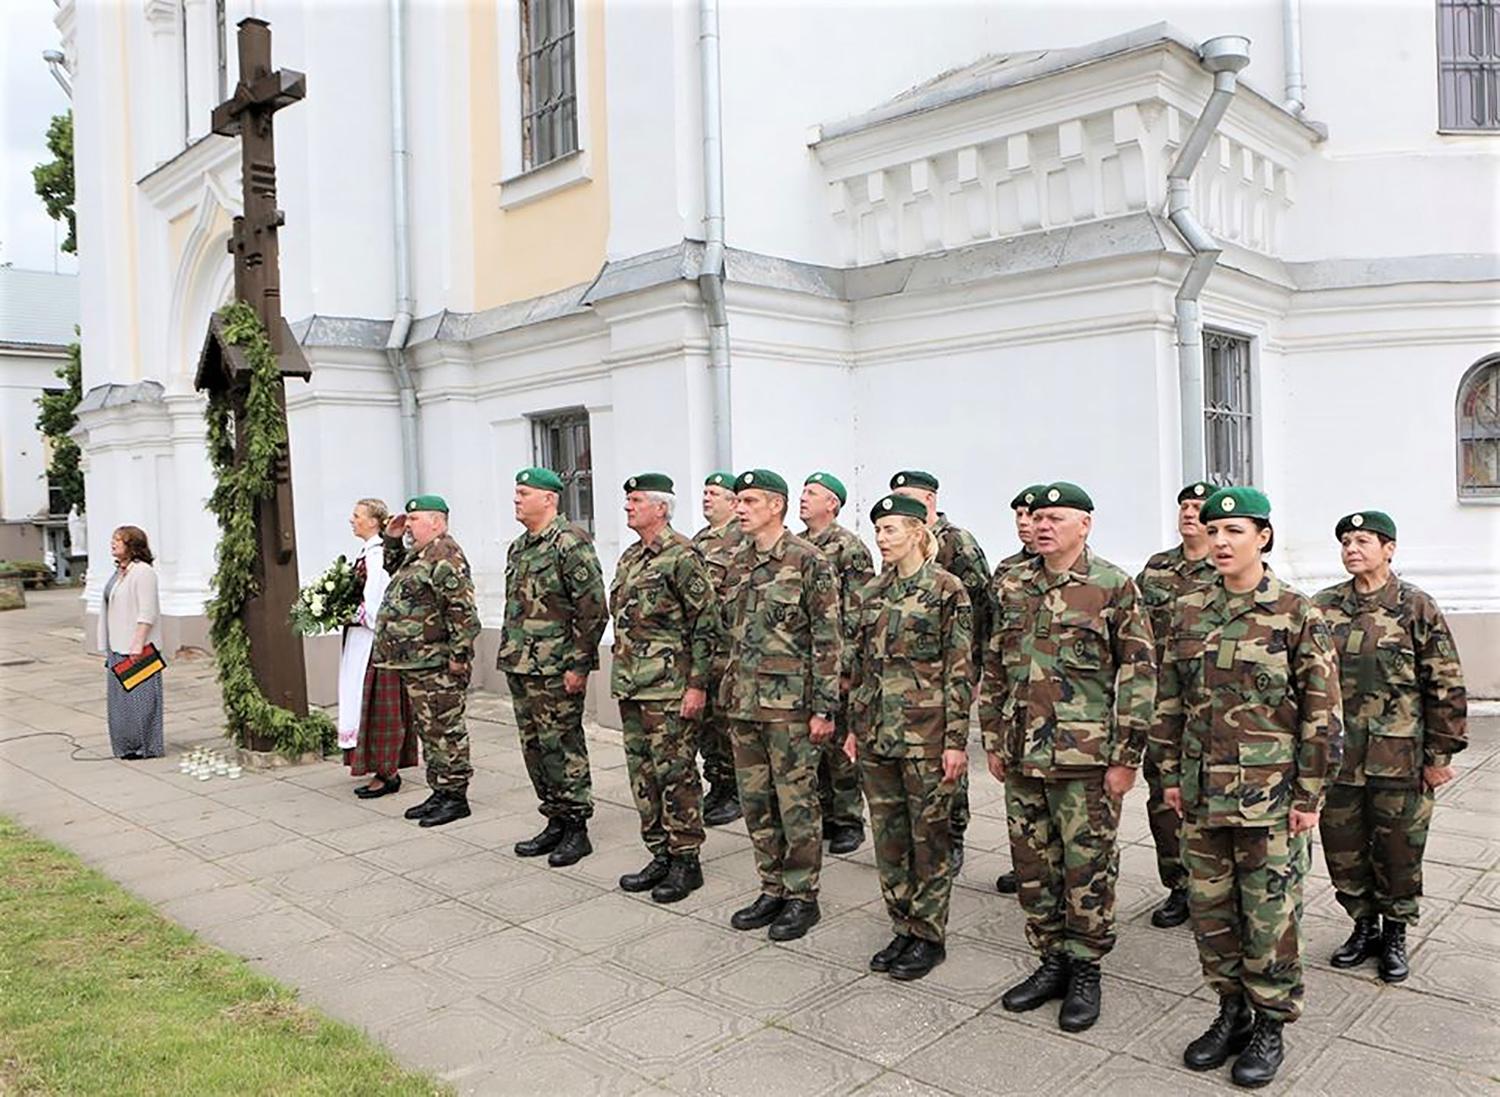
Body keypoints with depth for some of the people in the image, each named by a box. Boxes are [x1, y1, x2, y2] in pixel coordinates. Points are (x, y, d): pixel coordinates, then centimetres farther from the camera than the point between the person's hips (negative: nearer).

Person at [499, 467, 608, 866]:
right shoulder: (518, 548, 16)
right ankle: (555, 821, 25)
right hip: (520, 668, 9)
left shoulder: (570, 543, -12)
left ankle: (576, 829, 9)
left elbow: (593, 608, -16)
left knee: (562, 747, -2)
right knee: (534, 747, 13)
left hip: (555, 670, -9)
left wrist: (579, 664, -17)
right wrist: (508, 654, 18)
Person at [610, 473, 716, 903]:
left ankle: (685, 861, 11)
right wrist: (621, 680, 19)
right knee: (643, 773, 13)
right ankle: (660, 855, 24)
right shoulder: (629, 558, 15)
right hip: (631, 687, 9)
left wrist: (697, 685, -17)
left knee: (675, 773, -1)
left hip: (668, 688, -9)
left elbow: (706, 623, -14)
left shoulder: (681, 556, -11)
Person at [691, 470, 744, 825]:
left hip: (728, 647, -8)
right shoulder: (698, 541, 18)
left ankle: (735, 794, 9)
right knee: (704, 720, 13)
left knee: (728, 722, -2)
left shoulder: (744, 541, -8)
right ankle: (716, 787, 24)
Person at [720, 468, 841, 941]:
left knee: (797, 804, 3)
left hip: (789, 705, -7)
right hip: (743, 705, 7)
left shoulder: (809, 561, -11)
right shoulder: (738, 564, 11)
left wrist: (824, 708, -14)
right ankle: (773, 890, 27)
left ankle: (803, 897, 16)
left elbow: (827, 641, -12)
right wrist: (729, 693, 17)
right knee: (756, 803, 13)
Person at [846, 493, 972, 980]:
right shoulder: (872, 592, 10)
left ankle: (929, 936, 19)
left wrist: (956, 740, -12)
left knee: (928, 835, 5)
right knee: (887, 834, 13)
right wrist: (853, 727, 13)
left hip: (925, 732, -6)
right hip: (876, 732, 6)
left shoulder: (946, 589, -8)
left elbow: (959, 670, -10)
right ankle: (902, 928, 27)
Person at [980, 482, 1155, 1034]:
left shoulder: (1113, 586, -7)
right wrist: (993, 739, 12)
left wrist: (1126, 756, -10)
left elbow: (1139, 673, -7)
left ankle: (1085, 971, 22)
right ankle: (1051, 961, 30)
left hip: (1086, 760, -5)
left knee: (1087, 869, 5)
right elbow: (995, 667, 15)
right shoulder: (1013, 586, 8)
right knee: (1033, 865, 14)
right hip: (1022, 757, 5)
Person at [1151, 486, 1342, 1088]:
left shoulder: (1298, 614, -8)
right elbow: (1170, 699, 10)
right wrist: (1170, 773, 8)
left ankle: (1270, 1026, 25)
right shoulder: (1187, 611, 4)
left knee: (1270, 911, 6)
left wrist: (1309, 794, -8)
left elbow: (1321, 714, -7)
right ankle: (1232, 1010, 32)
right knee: (1209, 905, 13)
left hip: (1270, 793, -4)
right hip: (1202, 791, 4)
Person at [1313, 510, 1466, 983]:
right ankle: (1364, 926, 32)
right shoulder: (1322, 607, 3)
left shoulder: (1417, 607, -4)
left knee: (1398, 851, 9)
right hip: (1336, 757, 3)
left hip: (1400, 760, -3)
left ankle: (1395, 935, 29)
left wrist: (1440, 753, -4)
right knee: (1343, 849, 11)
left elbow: (1446, 686, -3)